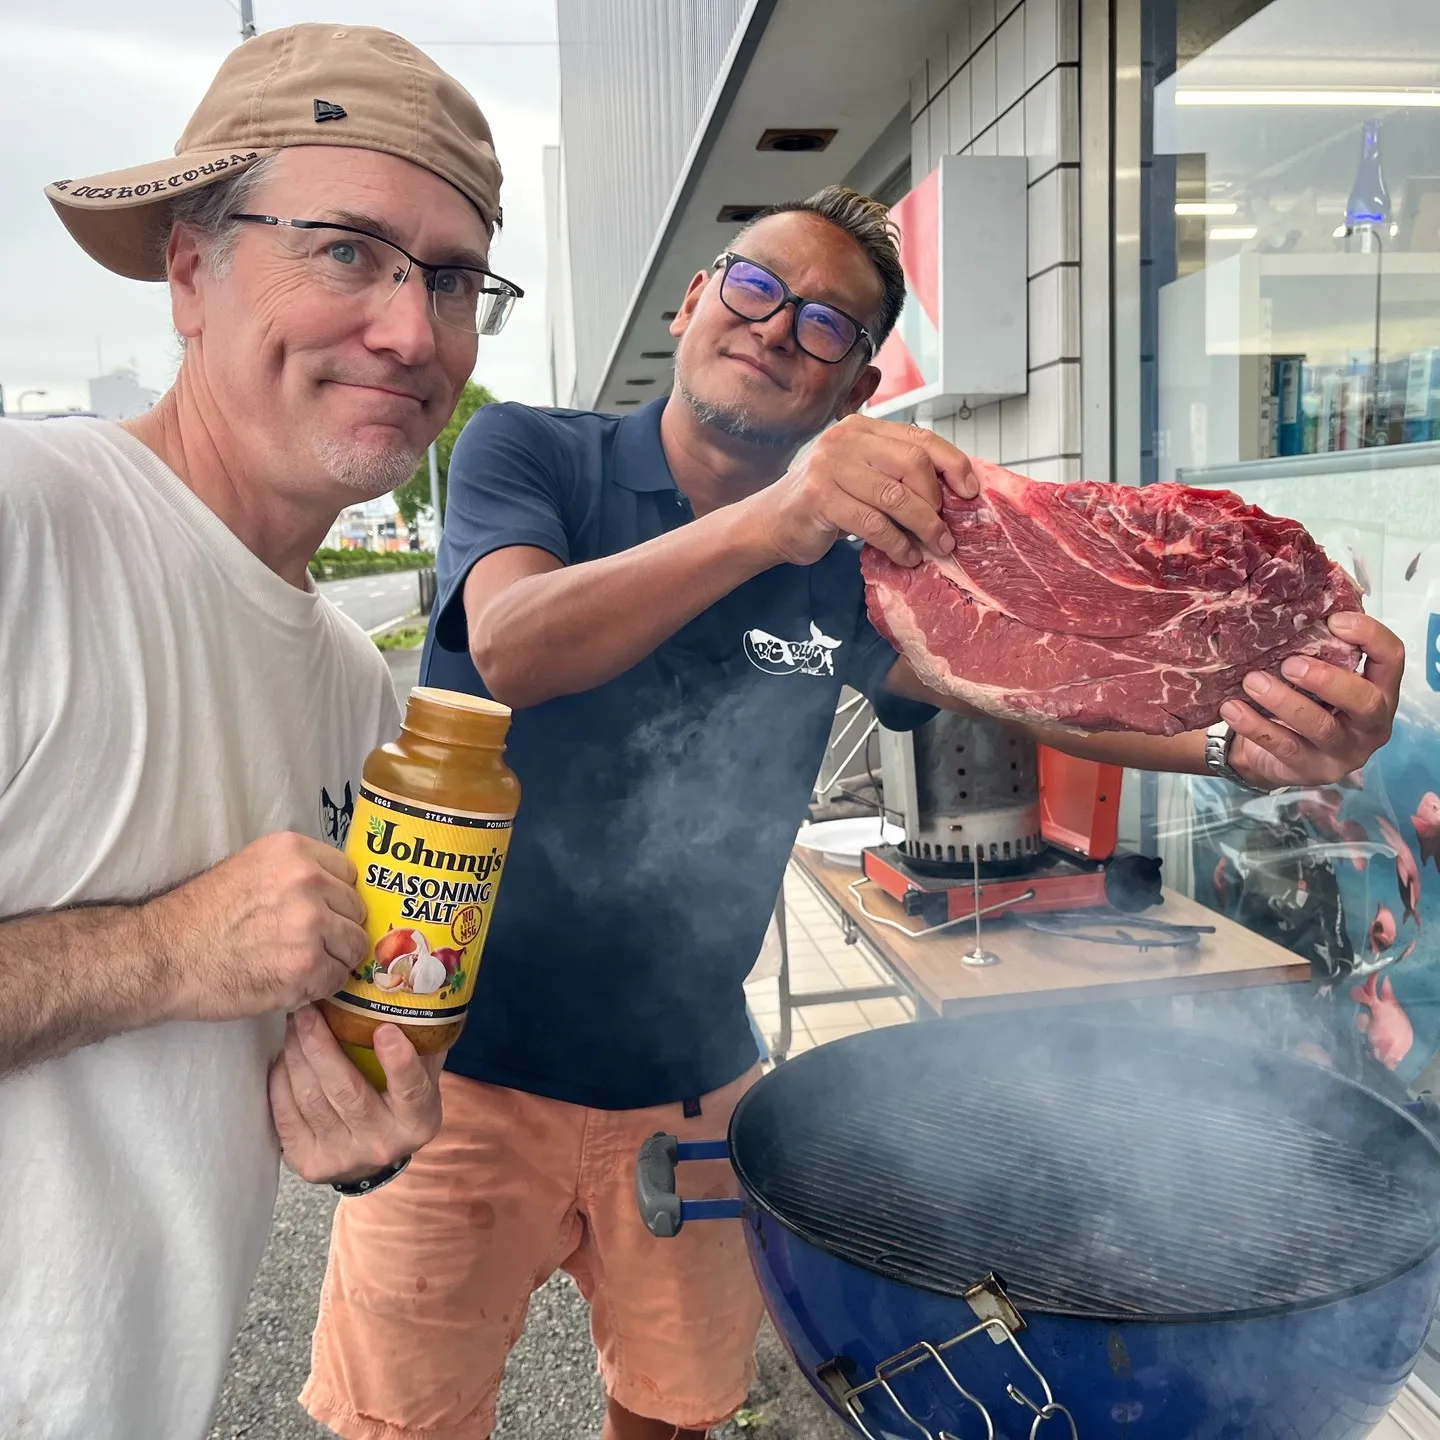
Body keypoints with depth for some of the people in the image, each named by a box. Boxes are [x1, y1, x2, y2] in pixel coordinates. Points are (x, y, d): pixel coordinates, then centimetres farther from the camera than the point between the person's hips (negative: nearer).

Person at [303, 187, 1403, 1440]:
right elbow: (511, 650, -27)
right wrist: (769, 520, -42)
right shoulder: (530, 454, -7)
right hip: (464, 1063, -3)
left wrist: (1247, 734, -31)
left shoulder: (845, 563, 3)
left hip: (689, 1078, 4)